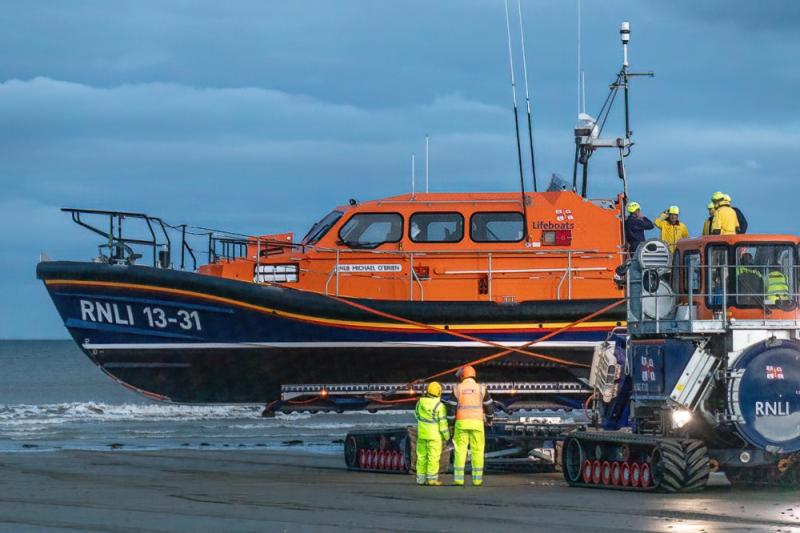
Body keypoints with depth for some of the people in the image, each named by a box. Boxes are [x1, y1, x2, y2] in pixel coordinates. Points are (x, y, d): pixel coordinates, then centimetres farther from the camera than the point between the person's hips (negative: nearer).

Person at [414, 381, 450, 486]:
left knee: (422, 456, 9)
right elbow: (443, 422, -14)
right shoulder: (439, 406, -16)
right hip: (434, 434, -5)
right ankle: (432, 479, -4)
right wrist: (446, 436, -3)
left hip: (422, 434, 5)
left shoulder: (420, 402, -2)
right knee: (433, 457, -1)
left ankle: (421, 479, 9)